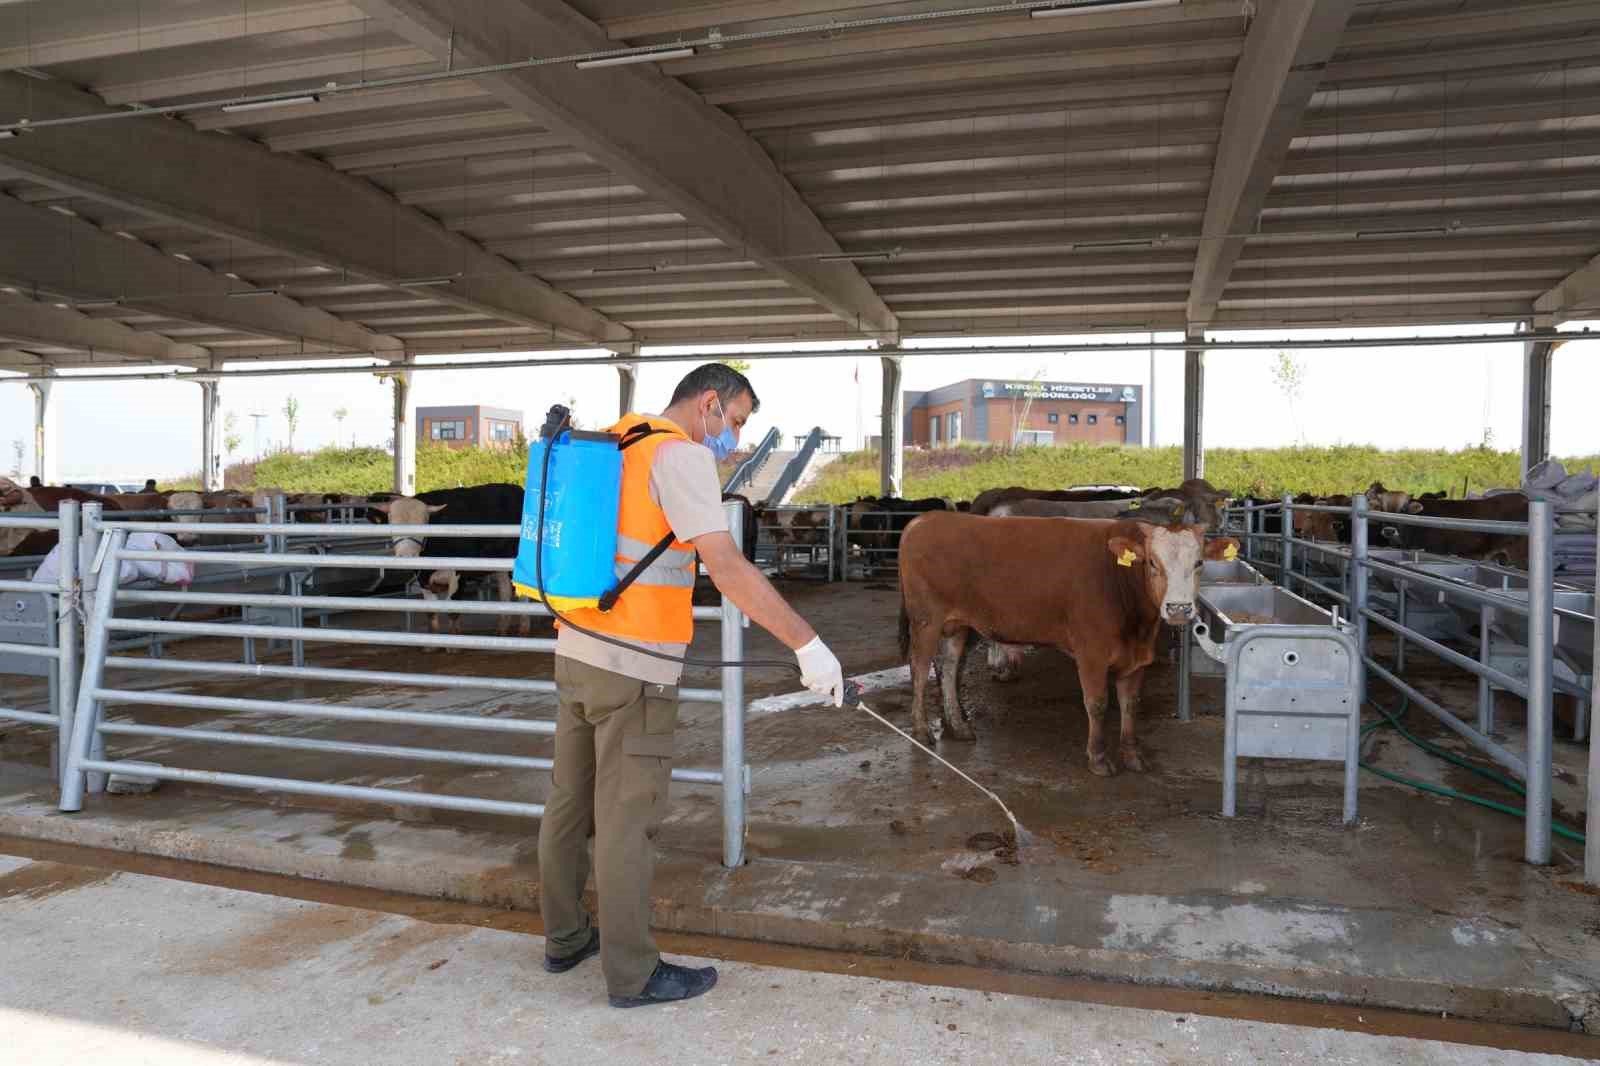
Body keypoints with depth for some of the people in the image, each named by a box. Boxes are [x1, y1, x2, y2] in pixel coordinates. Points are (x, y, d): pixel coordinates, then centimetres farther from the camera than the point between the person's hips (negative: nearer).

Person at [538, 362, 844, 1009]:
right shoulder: (681, 454, -13)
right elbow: (727, 567, -24)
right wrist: (807, 645, -23)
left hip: (577, 653, 9)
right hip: (633, 669, -9)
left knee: (570, 803, 18)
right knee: (626, 820, 2)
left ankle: (565, 939, 34)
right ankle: (632, 974, 16)